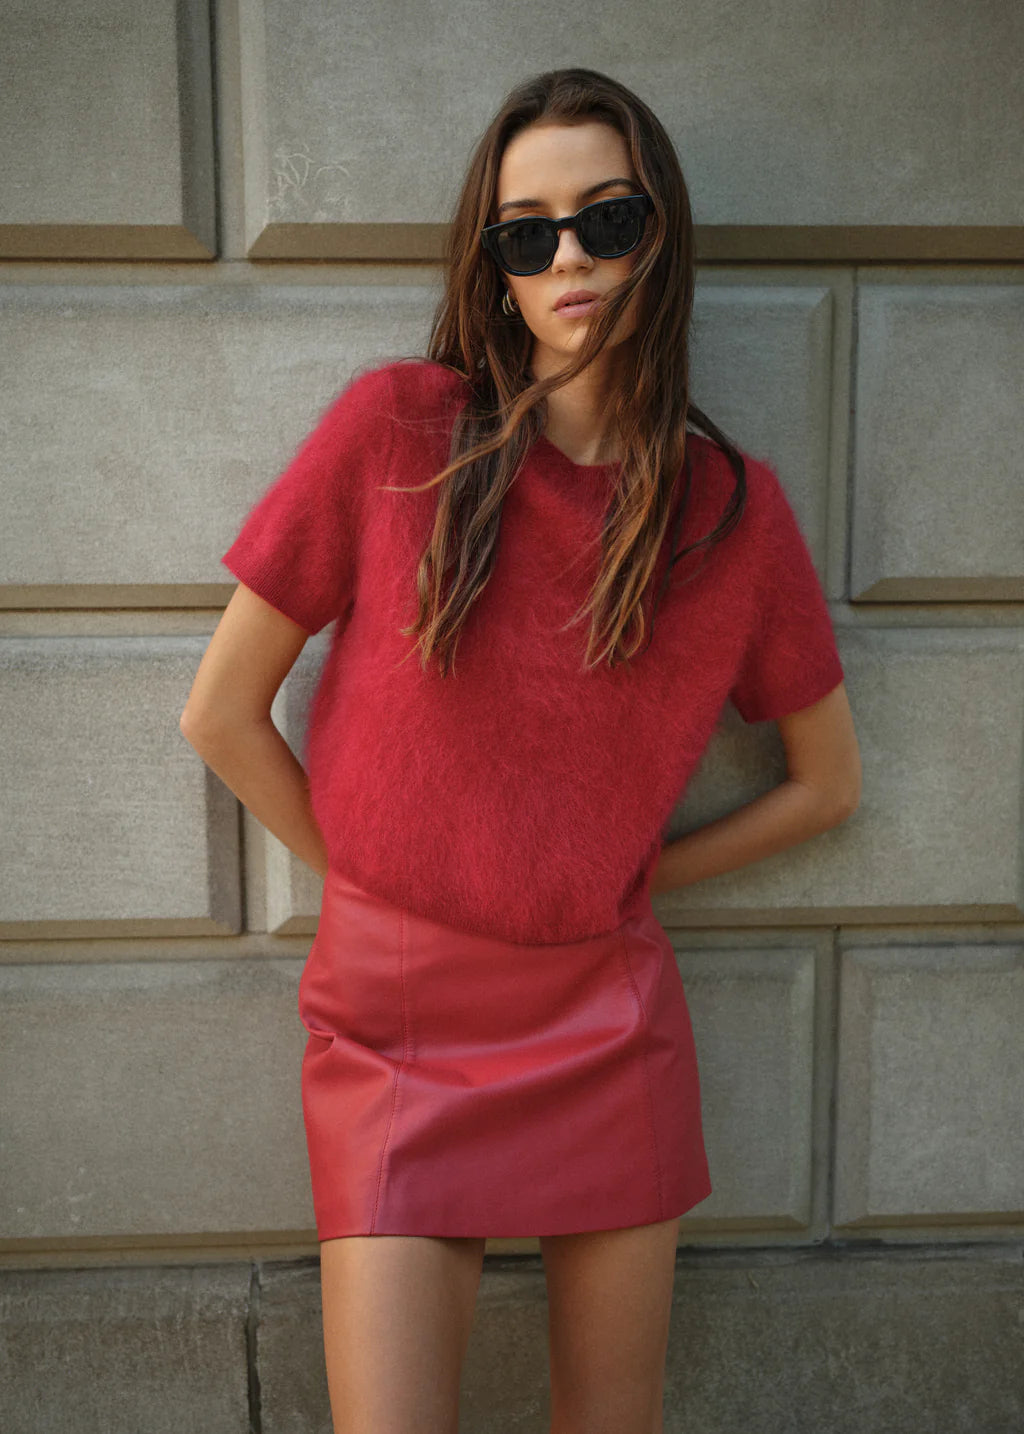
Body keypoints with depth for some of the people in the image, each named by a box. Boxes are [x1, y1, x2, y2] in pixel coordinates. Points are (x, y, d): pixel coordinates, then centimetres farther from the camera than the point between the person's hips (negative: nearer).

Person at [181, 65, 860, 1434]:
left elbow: (829, 782, 10)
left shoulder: (734, 505, -2)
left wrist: (626, 880, 5)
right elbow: (222, 714, -1)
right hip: (394, 1024, -1)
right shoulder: (395, 428, -7)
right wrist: (373, 884, 3)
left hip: (612, 1026, 2)